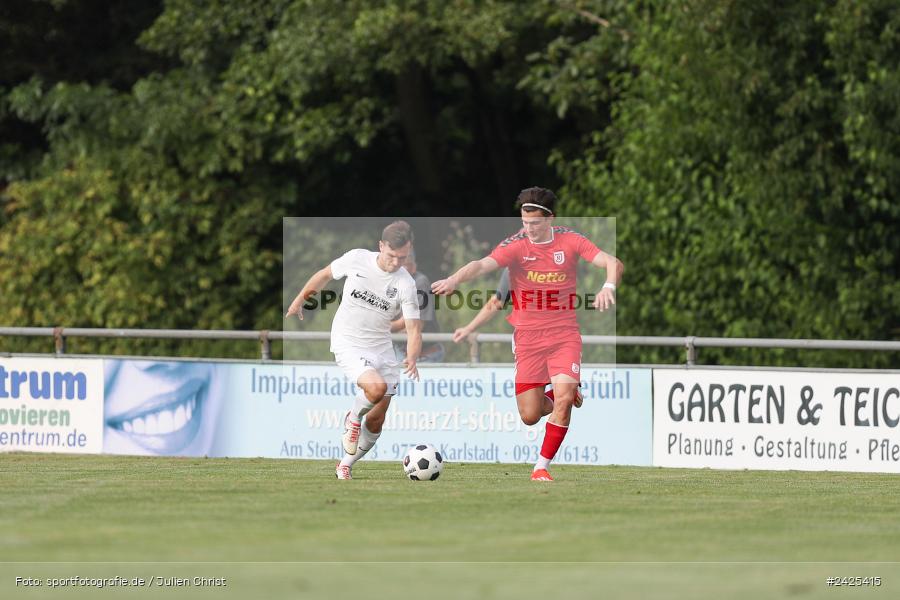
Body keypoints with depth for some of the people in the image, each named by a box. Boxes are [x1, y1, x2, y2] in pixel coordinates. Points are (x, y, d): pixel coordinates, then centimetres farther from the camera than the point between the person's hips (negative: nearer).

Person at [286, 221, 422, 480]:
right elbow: (325, 274, 9)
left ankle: (346, 466, 26)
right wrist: (300, 299, 16)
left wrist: (412, 359, -31)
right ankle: (354, 417, 3)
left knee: (377, 420, 4)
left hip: (382, 349, 3)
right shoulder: (357, 259, -11)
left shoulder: (406, 284, -11)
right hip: (348, 344, -3)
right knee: (376, 387, -30)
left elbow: (413, 330, -12)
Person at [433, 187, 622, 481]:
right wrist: (455, 279, -45)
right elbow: (483, 264, -25)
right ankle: (553, 403, 36)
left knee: (564, 399, -18)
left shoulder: (570, 241, -4)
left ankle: (542, 466, -2)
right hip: (528, 337, 0)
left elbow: (613, 263, -9)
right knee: (529, 415, -1)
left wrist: (608, 286, -31)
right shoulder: (516, 245, -9)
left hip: (565, 335, 0)